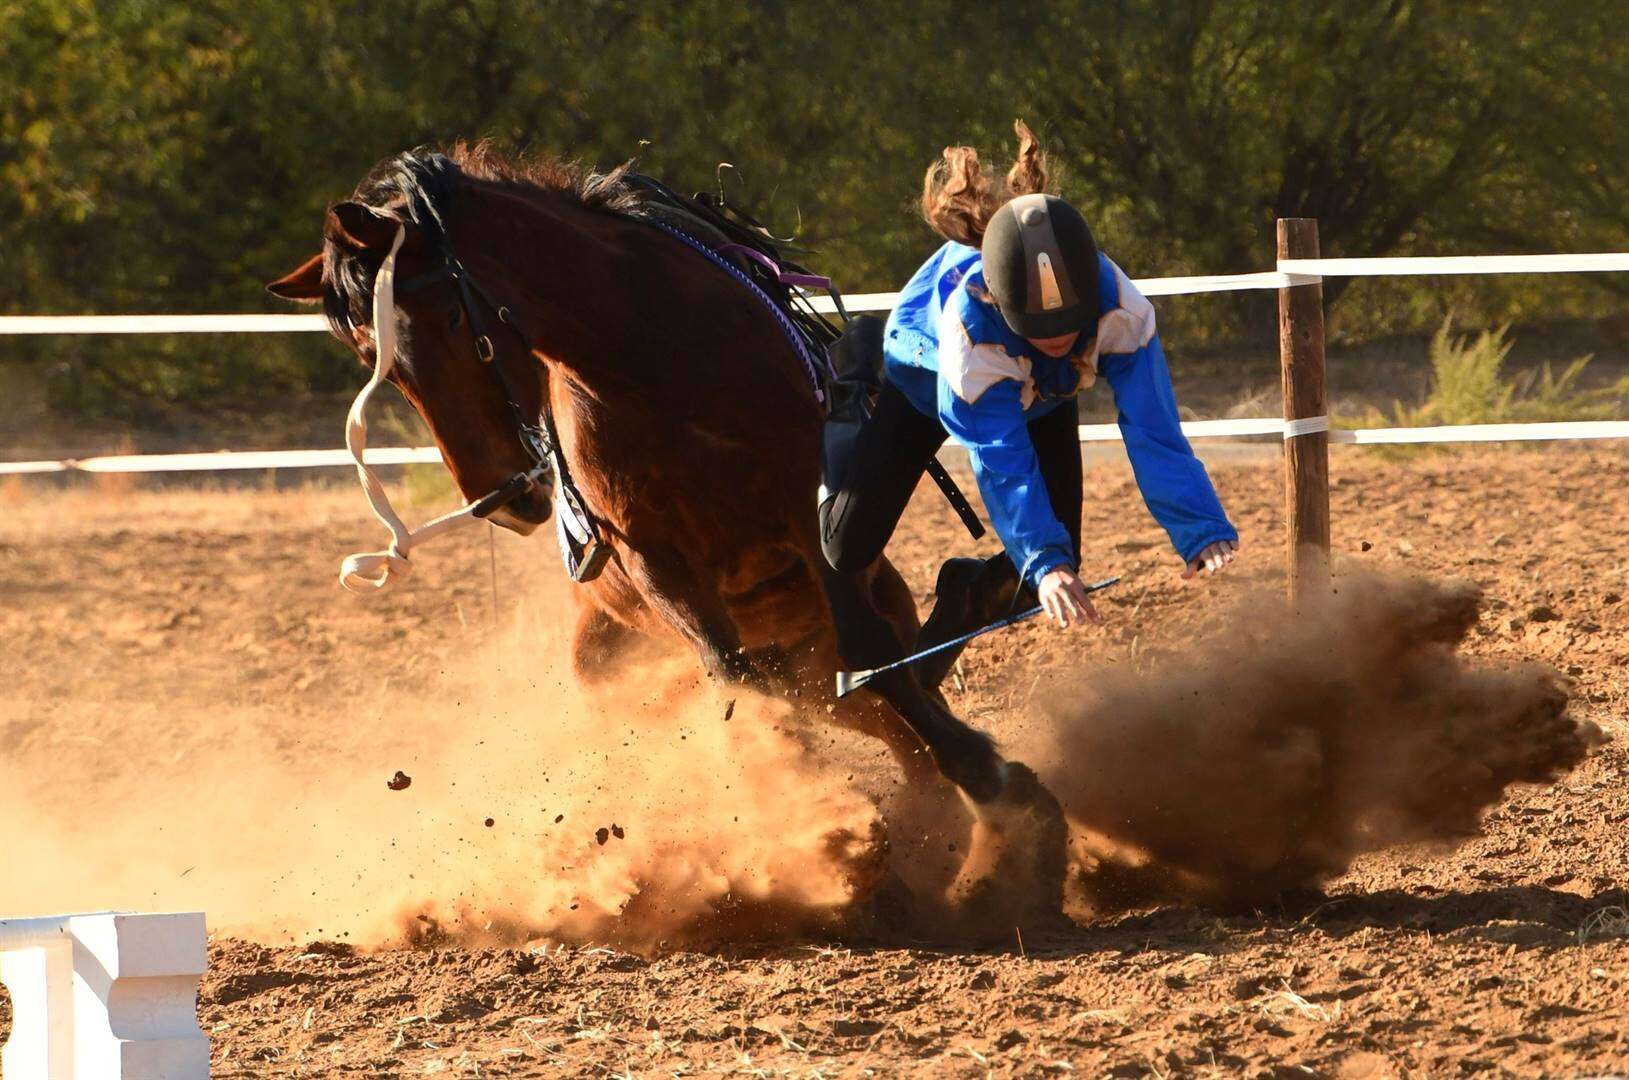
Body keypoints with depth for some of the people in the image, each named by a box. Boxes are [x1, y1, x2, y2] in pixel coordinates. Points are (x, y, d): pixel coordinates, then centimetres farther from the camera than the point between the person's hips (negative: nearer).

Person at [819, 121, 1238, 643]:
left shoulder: (1119, 307, -40)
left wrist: (1203, 532, -51)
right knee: (849, 548, -2)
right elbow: (1001, 461, -46)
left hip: (1043, 395, 3)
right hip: (925, 375, -3)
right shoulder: (968, 321, -47)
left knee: (1059, 565, -10)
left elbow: (1152, 429, -40)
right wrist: (1044, 564, -58)